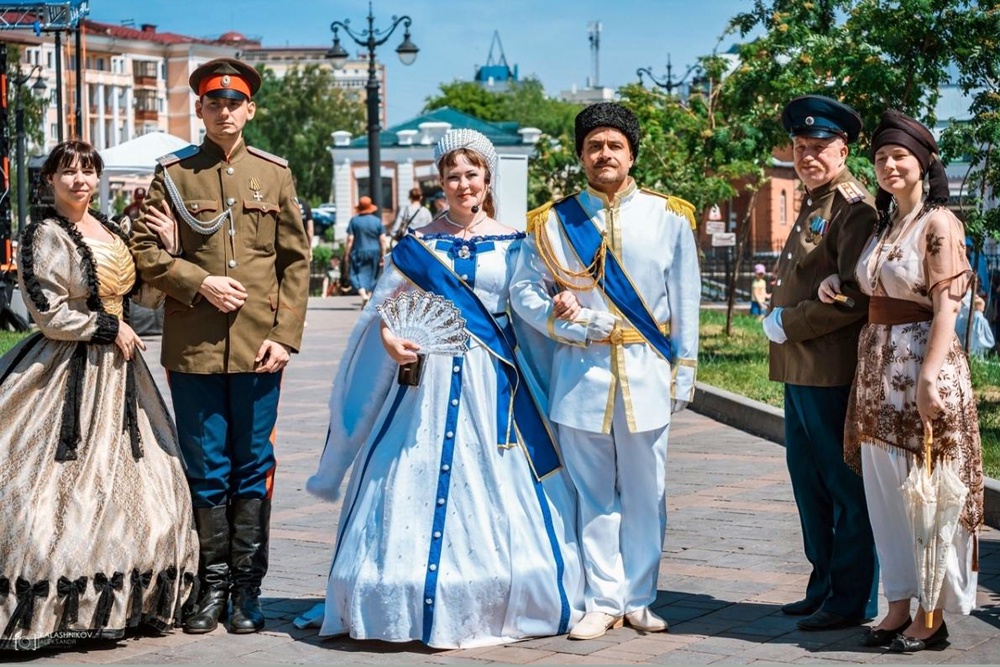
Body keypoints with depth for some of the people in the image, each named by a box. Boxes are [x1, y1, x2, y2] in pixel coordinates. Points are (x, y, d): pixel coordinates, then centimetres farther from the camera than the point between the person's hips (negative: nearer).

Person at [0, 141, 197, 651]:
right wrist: (109, 328, -9)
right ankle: (55, 606, -4)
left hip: (117, 370, 8)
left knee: (127, 482, 7)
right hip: (68, 374, -8)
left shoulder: (110, 230, 13)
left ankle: (121, 601, 13)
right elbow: (50, 315, -13)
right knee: (72, 488, -9)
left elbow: (142, 294, 17)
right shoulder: (45, 235, -9)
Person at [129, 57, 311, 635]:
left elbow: (296, 262, 7)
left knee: (254, 467, 5)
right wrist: (199, 282, -13)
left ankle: (248, 588, 13)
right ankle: (213, 584, 14)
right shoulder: (174, 173, 5)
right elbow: (145, 251, 2)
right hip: (194, 347, -1)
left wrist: (285, 336, -2)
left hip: (258, 348, 1)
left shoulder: (275, 174, 9)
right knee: (207, 469, 4)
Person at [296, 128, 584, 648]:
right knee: (422, 484, -3)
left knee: (498, 491, -1)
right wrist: (390, 339, -14)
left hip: (495, 383, 0)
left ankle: (497, 604, 10)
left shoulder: (512, 244, 8)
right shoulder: (418, 244, 7)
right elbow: (385, 305, 5)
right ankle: (427, 604, 5)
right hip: (430, 377, 0)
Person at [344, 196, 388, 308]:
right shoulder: (377, 221, 1)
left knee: (357, 274, -1)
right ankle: (369, 294, 13)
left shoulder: (354, 221, -5)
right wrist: (383, 256, 5)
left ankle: (363, 294, -23)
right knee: (371, 276, 13)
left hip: (359, 252, -3)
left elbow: (350, 240, -8)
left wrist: (347, 255, -2)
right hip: (374, 252, 3)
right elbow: (383, 240, -1)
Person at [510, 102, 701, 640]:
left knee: (644, 492, 4)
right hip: (581, 372, 0)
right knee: (593, 493, 3)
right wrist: (558, 316, -12)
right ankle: (603, 601, 11)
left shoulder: (668, 218, 6)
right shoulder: (553, 222, 6)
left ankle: (638, 600, 14)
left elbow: (685, 301, 6)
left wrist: (684, 371, 2)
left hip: (646, 372, 0)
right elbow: (523, 290, 6)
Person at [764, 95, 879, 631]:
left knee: (845, 485, -2)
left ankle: (853, 600, 5)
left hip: (833, 370, -10)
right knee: (808, 479, 16)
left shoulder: (854, 209, -12)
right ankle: (824, 586, 26)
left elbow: (854, 296, -21)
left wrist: (788, 324, -14)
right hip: (798, 367, 10)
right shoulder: (811, 205, 18)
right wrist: (775, 315, 9)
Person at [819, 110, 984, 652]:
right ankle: (900, 606, 18)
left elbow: (945, 307, -14)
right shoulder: (882, 224, 14)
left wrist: (928, 378, -22)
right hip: (876, 369, 8)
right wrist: (837, 282, 6)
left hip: (921, 365, -8)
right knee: (886, 493, 10)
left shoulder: (938, 223, -8)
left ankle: (933, 616, 6)